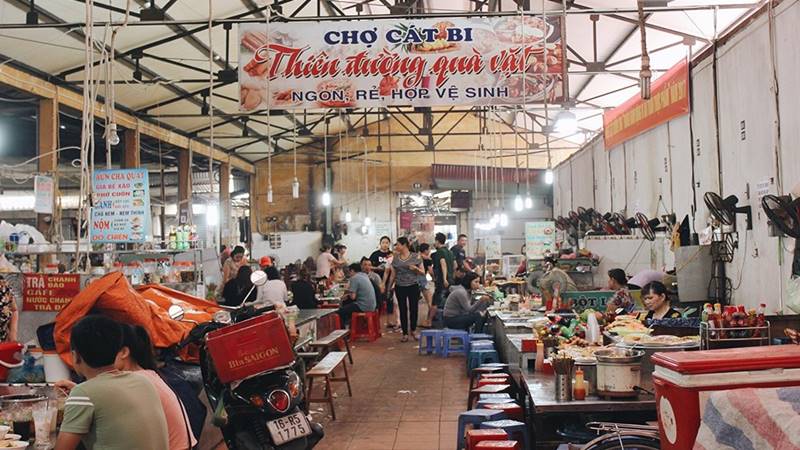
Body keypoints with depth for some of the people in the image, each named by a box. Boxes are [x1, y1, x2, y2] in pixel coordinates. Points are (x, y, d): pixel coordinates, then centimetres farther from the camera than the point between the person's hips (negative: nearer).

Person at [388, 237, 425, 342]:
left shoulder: (415, 257, -1)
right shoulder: (395, 258, 7)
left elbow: (422, 272, 2)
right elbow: (393, 274, 12)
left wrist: (415, 268, -17)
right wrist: (389, 287, 11)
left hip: (413, 286, -2)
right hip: (400, 287, 2)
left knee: (414, 309, 1)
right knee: (403, 310, 3)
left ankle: (413, 330, 22)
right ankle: (405, 334, 11)